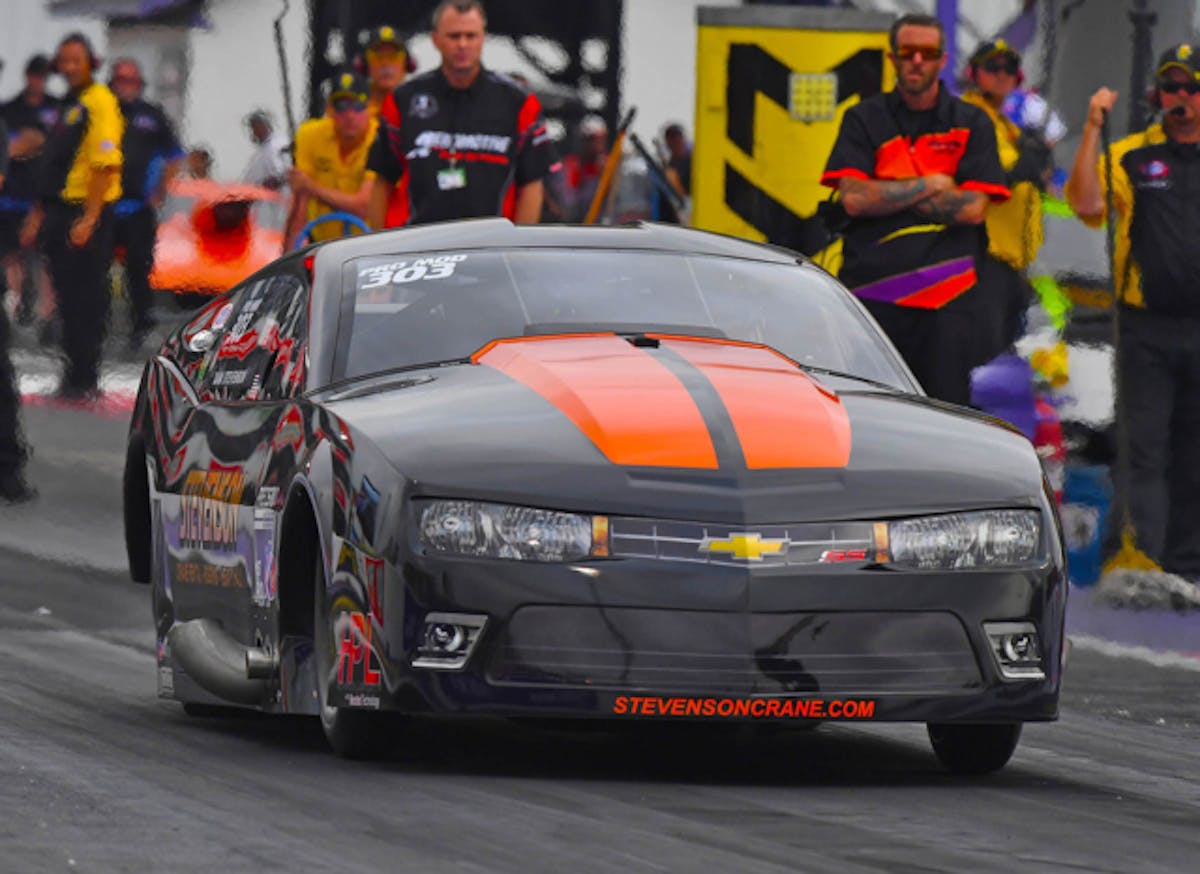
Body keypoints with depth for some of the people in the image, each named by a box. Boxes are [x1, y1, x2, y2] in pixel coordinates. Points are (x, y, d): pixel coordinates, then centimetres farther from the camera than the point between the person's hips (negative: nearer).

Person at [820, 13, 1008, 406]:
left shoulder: (971, 124, 9)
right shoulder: (864, 120, 10)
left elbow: (973, 208, -3)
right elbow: (854, 198, -4)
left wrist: (890, 196, -3)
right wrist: (932, 186, -2)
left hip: (945, 299, 0)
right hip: (871, 294, 0)